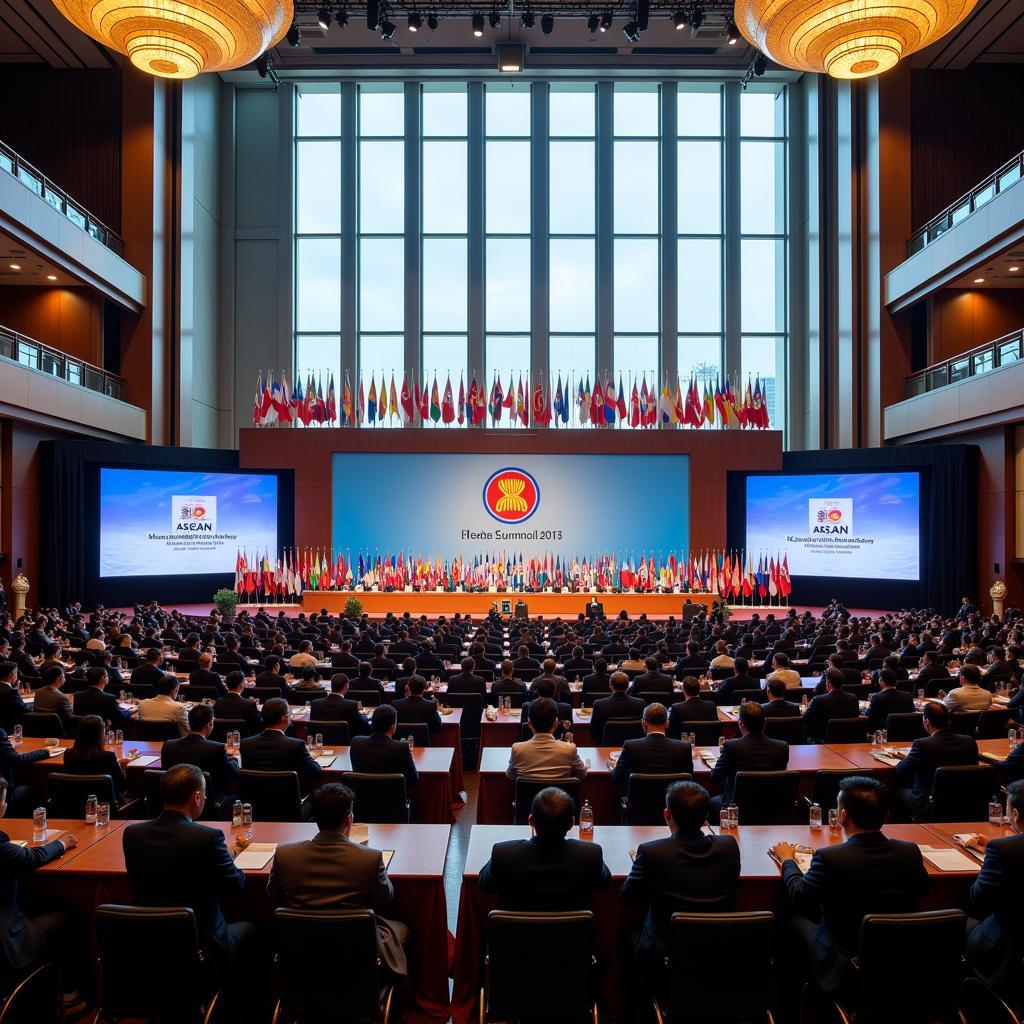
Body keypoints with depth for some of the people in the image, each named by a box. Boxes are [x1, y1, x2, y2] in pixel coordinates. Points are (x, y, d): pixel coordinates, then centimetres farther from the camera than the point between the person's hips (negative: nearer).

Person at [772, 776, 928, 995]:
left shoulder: (830, 858, -26)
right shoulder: (910, 852, -14)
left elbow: (798, 897, -9)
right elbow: (922, 890, 9)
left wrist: (787, 859, 10)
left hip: (843, 971, -4)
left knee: (794, 918, 18)